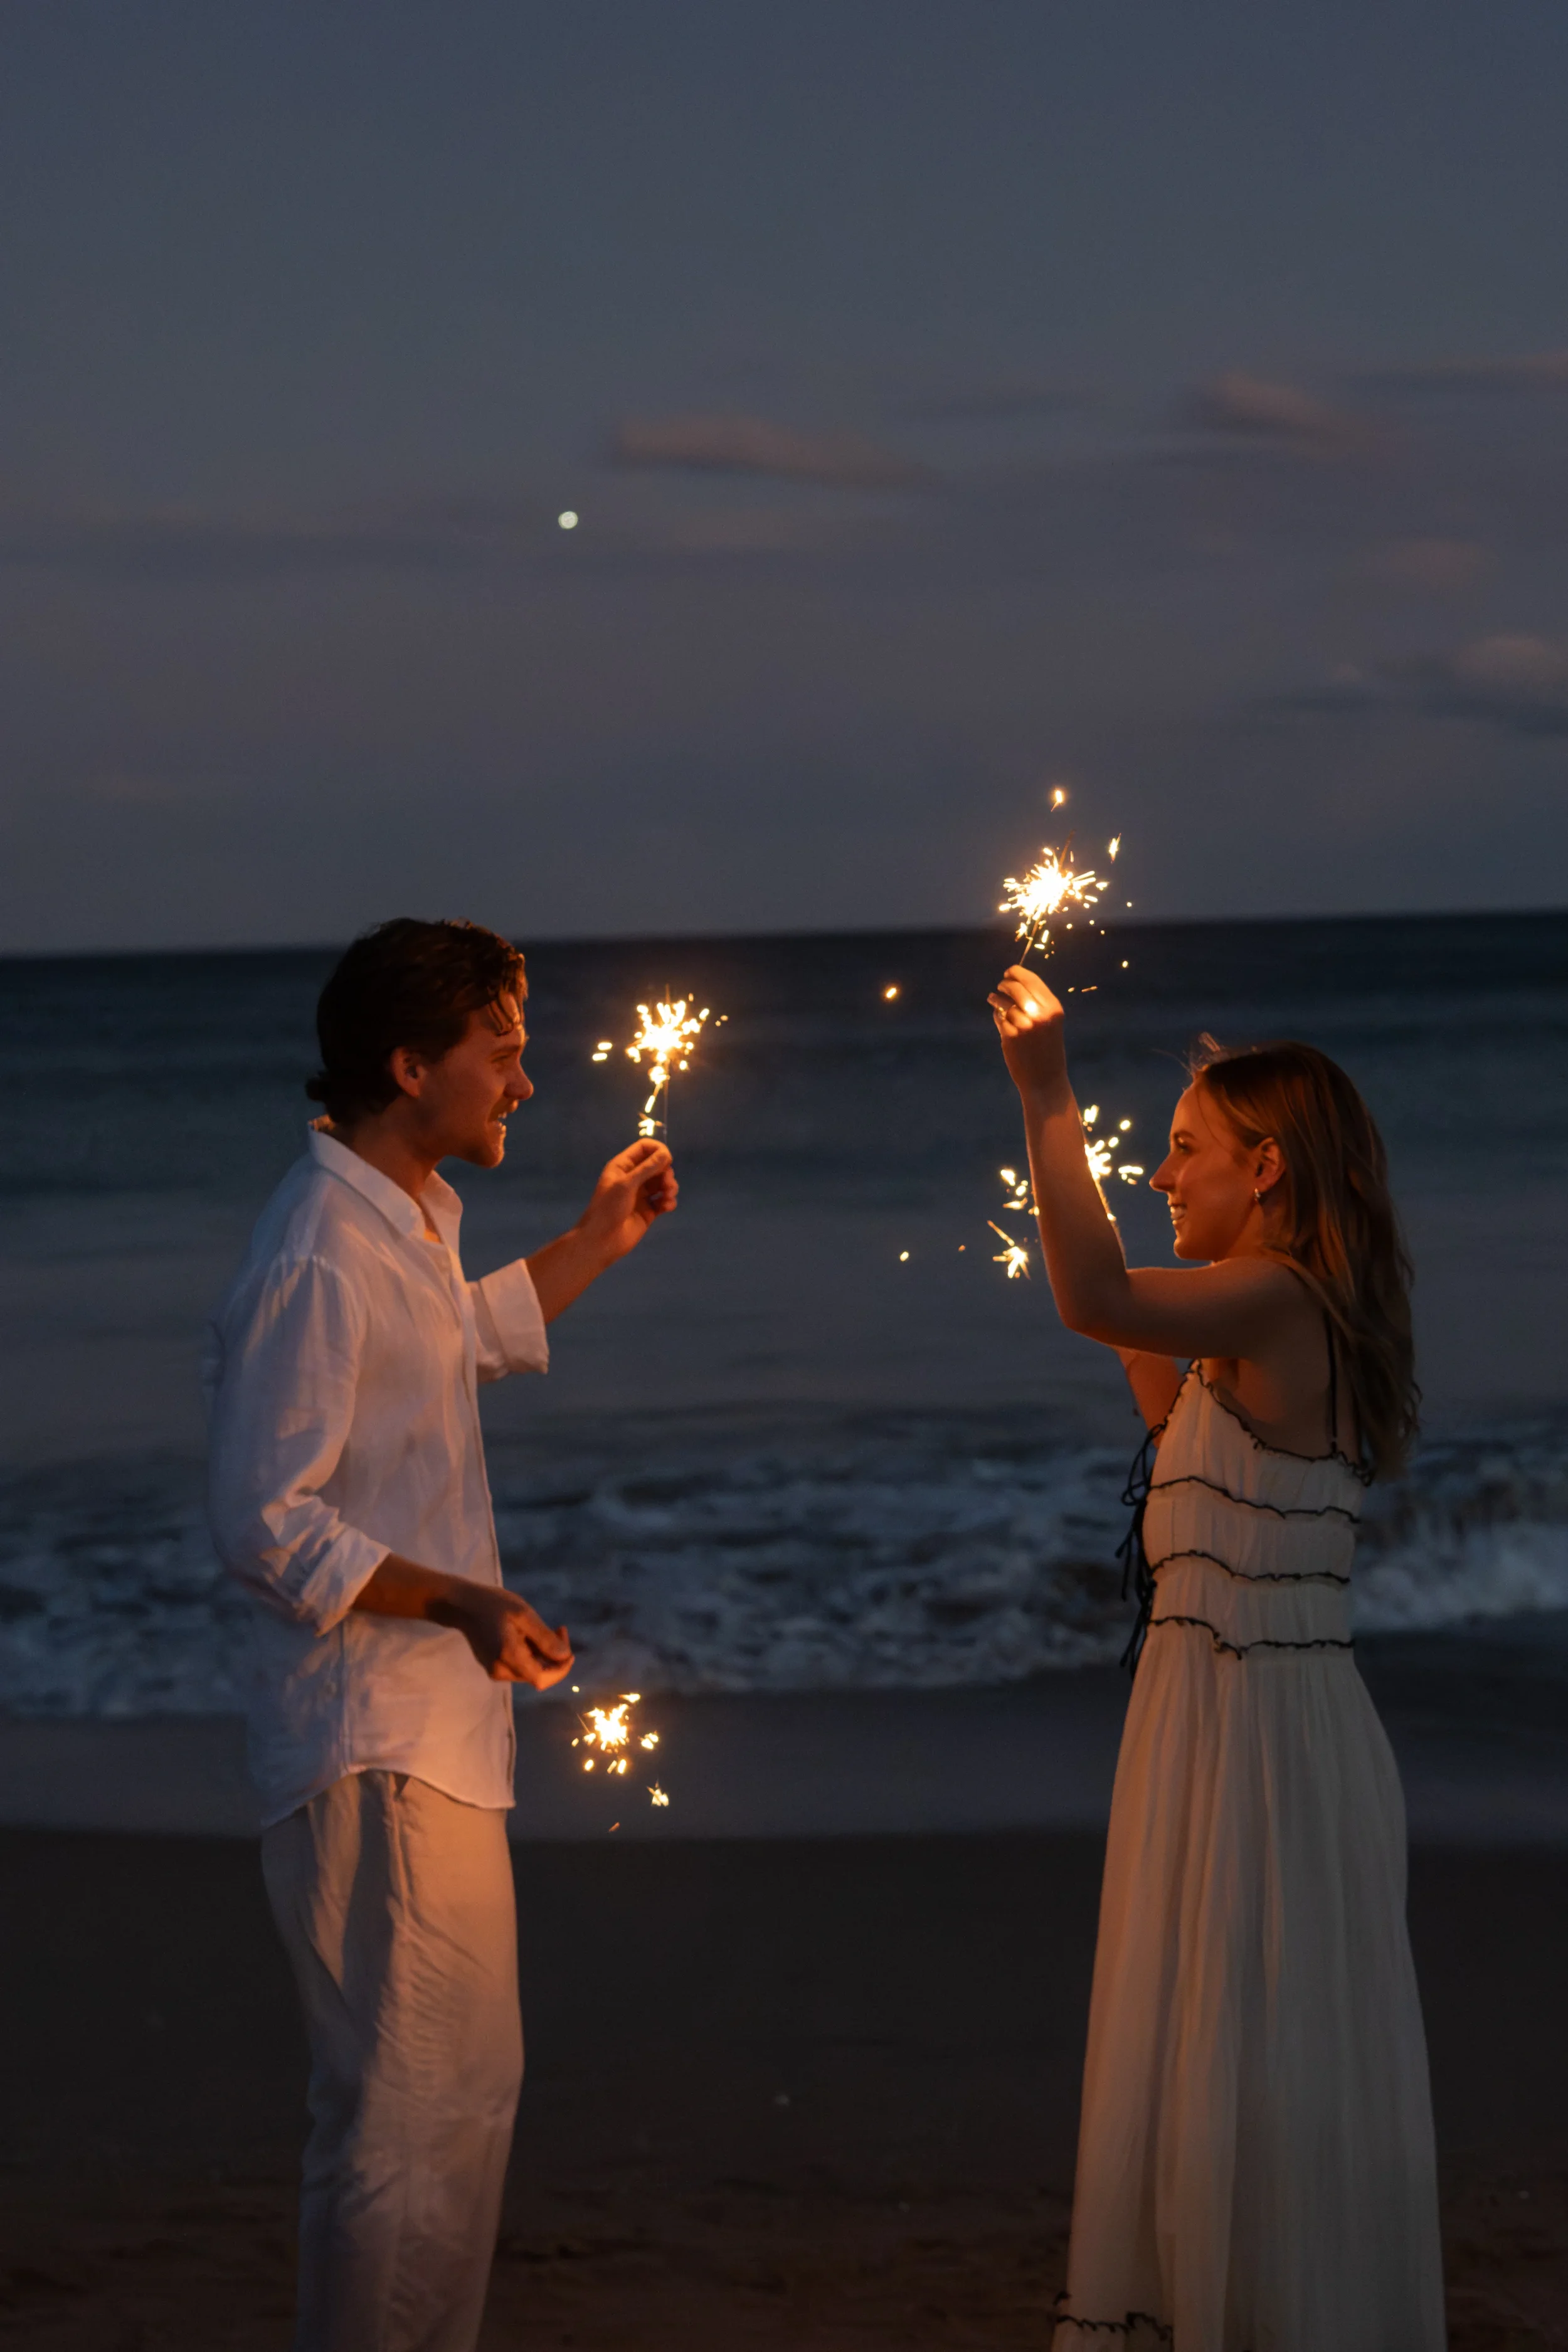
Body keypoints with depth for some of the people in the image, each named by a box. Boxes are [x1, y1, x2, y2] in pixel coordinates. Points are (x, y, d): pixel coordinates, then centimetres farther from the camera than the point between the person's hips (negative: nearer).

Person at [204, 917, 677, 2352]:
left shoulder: (414, 1223, 13)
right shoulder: (320, 1255, -18)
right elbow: (264, 1525, -21)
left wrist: (601, 1239, 30)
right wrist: (459, 1601, -28)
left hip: (440, 1740, 10)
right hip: (375, 1758, -10)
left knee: (460, 2094, 16)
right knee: (418, 2111, -8)